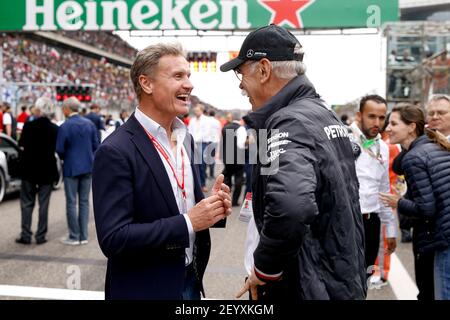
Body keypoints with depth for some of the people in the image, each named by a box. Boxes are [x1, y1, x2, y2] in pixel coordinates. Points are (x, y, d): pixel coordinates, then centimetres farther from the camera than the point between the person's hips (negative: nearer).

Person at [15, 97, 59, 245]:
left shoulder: (28, 126, -11)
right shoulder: (55, 129, -7)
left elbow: (22, 145, -1)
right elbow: (56, 148, 1)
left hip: (29, 169, -1)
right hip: (47, 171, 1)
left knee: (27, 203, 9)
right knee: (44, 204, 8)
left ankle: (26, 235, 10)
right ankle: (40, 236, 10)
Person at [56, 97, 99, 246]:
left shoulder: (64, 127, -13)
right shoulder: (89, 124, 0)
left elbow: (60, 150, -12)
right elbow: (95, 145, 3)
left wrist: (64, 158, 9)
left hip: (71, 168, -4)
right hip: (87, 166, 5)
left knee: (71, 202, 4)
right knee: (84, 201, 11)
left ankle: (74, 236, 9)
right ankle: (83, 236, 15)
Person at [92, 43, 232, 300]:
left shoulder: (185, 137, 4)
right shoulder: (115, 151, -20)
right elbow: (113, 239, -23)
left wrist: (213, 205, -8)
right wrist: (188, 222, -25)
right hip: (144, 289, -7)